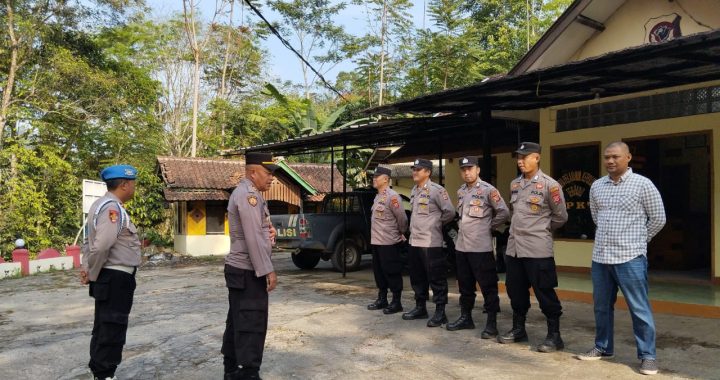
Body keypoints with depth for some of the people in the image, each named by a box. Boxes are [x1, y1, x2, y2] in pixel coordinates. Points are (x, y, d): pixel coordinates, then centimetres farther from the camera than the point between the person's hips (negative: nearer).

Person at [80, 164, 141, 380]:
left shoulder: (102, 205, 15)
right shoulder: (112, 208, -19)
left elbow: (89, 241, 18)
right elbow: (102, 246, -27)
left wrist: (86, 268, 9)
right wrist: (92, 274, -14)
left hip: (108, 277, 10)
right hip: (116, 278, -10)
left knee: (103, 328, 18)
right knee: (112, 329, -2)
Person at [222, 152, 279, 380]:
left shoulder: (246, 193, 16)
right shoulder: (248, 194, -17)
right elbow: (252, 237, -22)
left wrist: (269, 230, 2)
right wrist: (268, 270, -21)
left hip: (239, 269, 11)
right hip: (248, 272, -11)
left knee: (237, 322, 15)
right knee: (252, 326, -7)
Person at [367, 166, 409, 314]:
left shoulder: (392, 196, -15)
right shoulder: (377, 197, 14)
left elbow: (402, 218, -15)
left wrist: (401, 233, -2)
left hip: (389, 242, -9)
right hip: (376, 241, 9)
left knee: (392, 272, -2)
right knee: (379, 271, 16)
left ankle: (396, 302, 7)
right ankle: (382, 299, 27)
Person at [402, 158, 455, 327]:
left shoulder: (436, 190, -11)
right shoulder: (414, 190, 14)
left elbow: (450, 212, -10)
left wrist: (437, 223, 0)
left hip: (431, 243, -8)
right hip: (414, 241, 8)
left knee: (436, 278, -1)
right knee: (417, 278, 16)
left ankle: (440, 312, 6)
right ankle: (420, 308, 28)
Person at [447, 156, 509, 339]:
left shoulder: (488, 190, -9)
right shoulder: (460, 191, 12)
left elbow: (504, 213, -10)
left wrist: (489, 227, -4)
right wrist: (461, 227, 11)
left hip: (481, 247, -7)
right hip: (461, 246, 7)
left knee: (488, 286, -1)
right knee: (465, 284, 15)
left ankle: (492, 323, 6)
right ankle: (466, 317, 27)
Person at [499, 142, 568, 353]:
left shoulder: (549, 184, -9)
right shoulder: (514, 184, 11)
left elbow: (561, 217, -2)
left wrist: (541, 230, 6)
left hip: (538, 249, -7)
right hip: (513, 246, 7)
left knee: (544, 292, 0)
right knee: (516, 290, 15)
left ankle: (554, 335, 11)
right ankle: (518, 329, 29)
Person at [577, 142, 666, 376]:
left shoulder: (643, 184, -6)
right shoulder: (596, 186, 8)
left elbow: (658, 219, 2)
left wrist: (638, 240, 9)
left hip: (630, 258, -5)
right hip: (600, 257, 5)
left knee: (639, 309, 1)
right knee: (602, 306, 14)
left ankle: (648, 356, 13)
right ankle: (603, 348, 29)